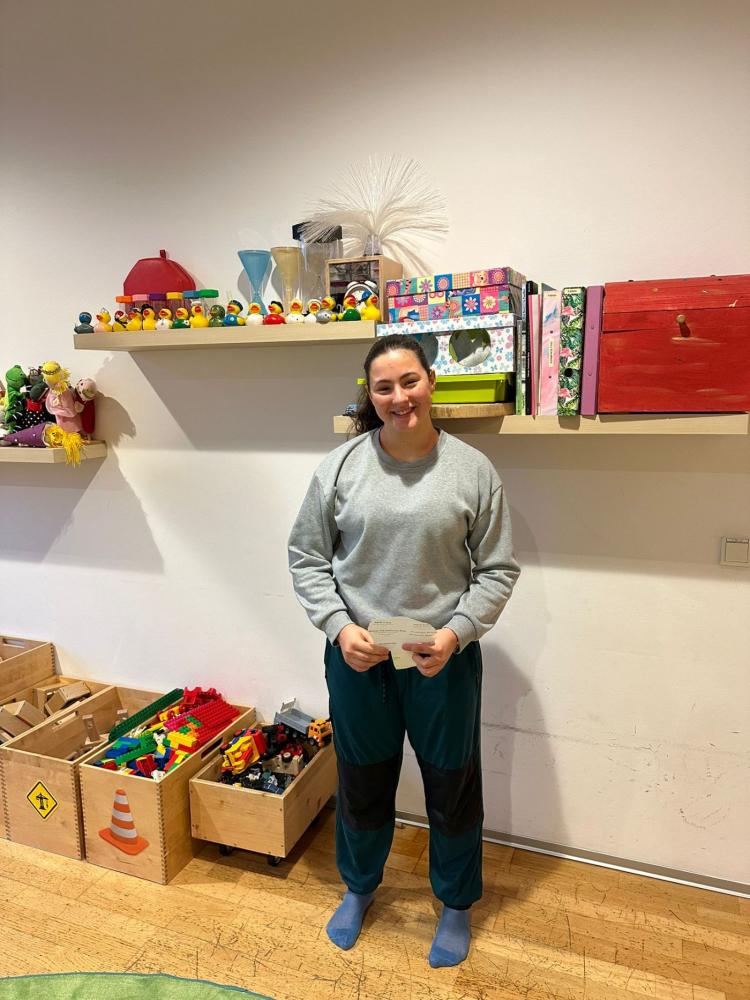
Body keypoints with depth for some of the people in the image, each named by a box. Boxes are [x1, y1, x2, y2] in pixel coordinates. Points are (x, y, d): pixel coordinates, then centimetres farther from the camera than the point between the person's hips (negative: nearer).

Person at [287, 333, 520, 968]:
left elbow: (497, 570, -3)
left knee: (453, 786, 17)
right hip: (356, 656, 1)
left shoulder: (472, 470, -8)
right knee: (362, 782, 21)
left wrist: (454, 634, -15)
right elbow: (307, 558, 0)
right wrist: (339, 628, -11)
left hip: (444, 658, 0)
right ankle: (359, 886, 51)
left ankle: (456, 903, 46)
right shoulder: (341, 466, -6)